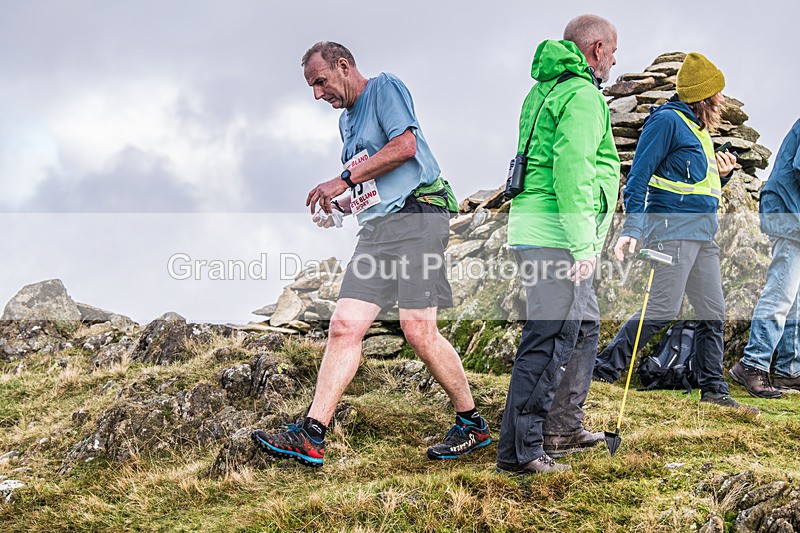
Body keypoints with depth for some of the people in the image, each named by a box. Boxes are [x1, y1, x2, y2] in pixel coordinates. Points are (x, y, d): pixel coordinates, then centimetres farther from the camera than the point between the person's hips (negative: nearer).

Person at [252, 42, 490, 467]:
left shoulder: (384, 88, 2)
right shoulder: (346, 120, 28)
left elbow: (405, 146, -14)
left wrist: (345, 180, -9)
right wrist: (341, 206, 13)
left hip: (416, 214, -8)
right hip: (376, 227, 8)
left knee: (418, 331, -14)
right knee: (344, 326, -5)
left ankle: (472, 425, 3)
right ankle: (309, 437, -10)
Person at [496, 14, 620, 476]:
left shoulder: (544, 91, 22)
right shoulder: (583, 95, -10)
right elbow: (572, 172, -20)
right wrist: (583, 246, -21)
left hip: (532, 229, 10)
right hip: (556, 234, -10)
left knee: (584, 325, 21)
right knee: (550, 339, -10)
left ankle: (563, 429, 28)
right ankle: (521, 451, -9)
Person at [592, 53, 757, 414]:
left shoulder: (699, 128, 21)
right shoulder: (668, 120, -7)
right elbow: (638, 176, -13)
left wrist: (721, 175, 9)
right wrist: (632, 229, -21)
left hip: (702, 234, 9)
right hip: (673, 228, -9)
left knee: (713, 312, 7)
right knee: (663, 309, -14)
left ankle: (713, 388, 14)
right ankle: (604, 369, -7)